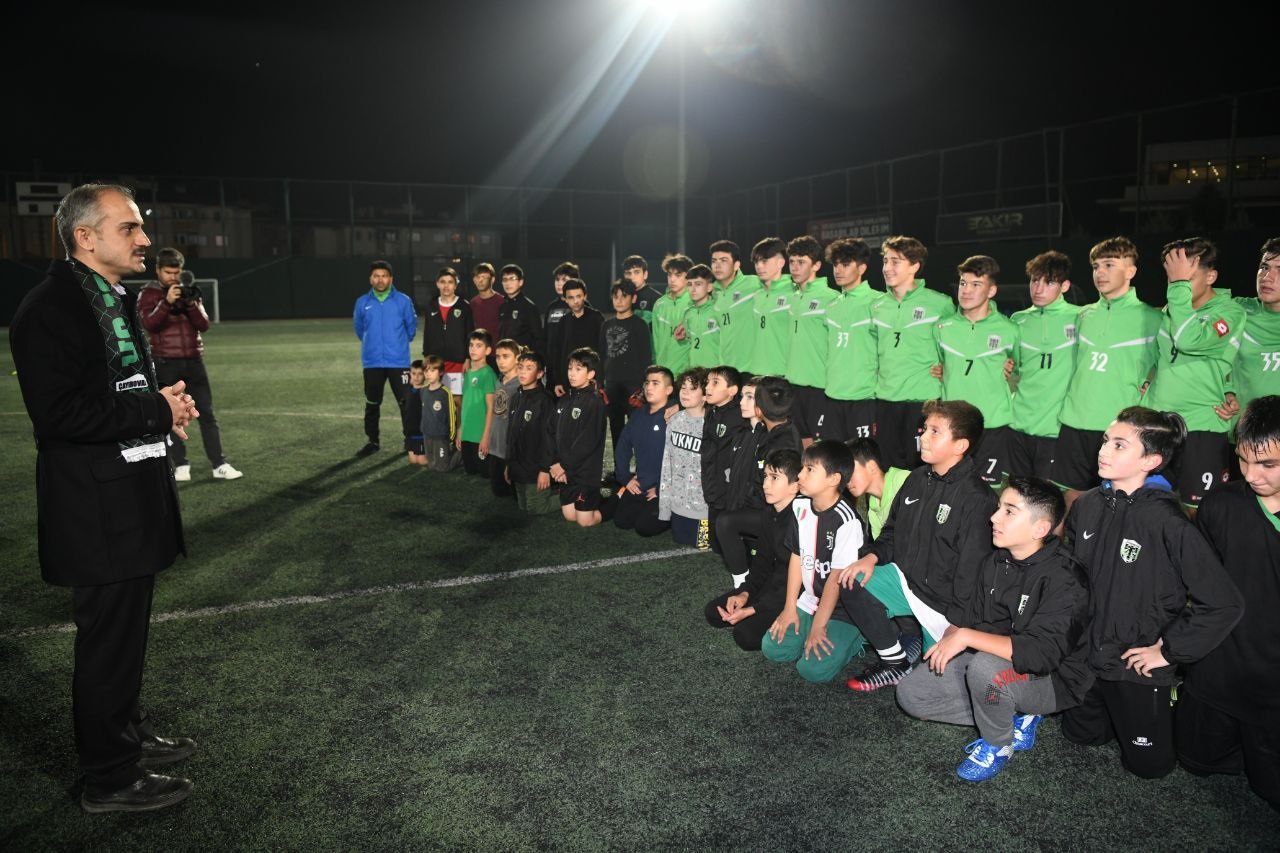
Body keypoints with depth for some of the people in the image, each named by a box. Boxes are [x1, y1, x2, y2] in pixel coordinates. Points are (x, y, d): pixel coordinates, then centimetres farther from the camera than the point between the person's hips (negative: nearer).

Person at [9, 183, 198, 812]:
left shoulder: (118, 300, 14)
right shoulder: (49, 309, -17)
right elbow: (60, 412, -25)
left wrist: (166, 403, 4)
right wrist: (158, 411, -19)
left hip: (135, 500, 9)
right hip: (98, 512, -9)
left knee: (127, 632, 21)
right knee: (108, 638, 3)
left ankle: (128, 733, 37)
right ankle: (110, 778, 18)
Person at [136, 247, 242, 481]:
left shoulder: (190, 292, 13)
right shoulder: (148, 293, 2)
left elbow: (204, 325, 3)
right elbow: (150, 324, -14)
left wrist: (191, 304, -13)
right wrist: (167, 302, -26)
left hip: (194, 361, 3)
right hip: (165, 364, -3)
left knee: (207, 413, 0)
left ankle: (219, 465, 0)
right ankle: (180, 465, 7)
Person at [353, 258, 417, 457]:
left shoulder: (403, 301, -2)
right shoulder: (362, 303, 3)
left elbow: (411, 326, 9)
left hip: (399, 362, -2)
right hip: (372, 363, 2)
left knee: (406, 402, -1)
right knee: (372, 404, 10)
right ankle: (372, 441, 22)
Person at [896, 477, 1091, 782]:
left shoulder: (1063, 579, -24)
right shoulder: (995, 563, 1)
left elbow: (1042, 654, -35)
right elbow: (978, 622, 10)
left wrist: (966, 636, -32)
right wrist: (950, 641, -11)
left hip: (1052, 679, -7)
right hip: (986, 662, 7)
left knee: (986, 666, -38)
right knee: (910, 692, -3)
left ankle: (997, 744, -7)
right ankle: (1015, 717, 5)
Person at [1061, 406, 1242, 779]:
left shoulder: (1169, 524, -24)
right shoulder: (1087, 505, -6)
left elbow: (1223, 604, -23)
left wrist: (1168, 650, -17)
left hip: (1137, 665, -5)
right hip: (1086, 654, 5)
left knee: (1148, 763, 13)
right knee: (1080, 735, 23)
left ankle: (1176, 707, 36)